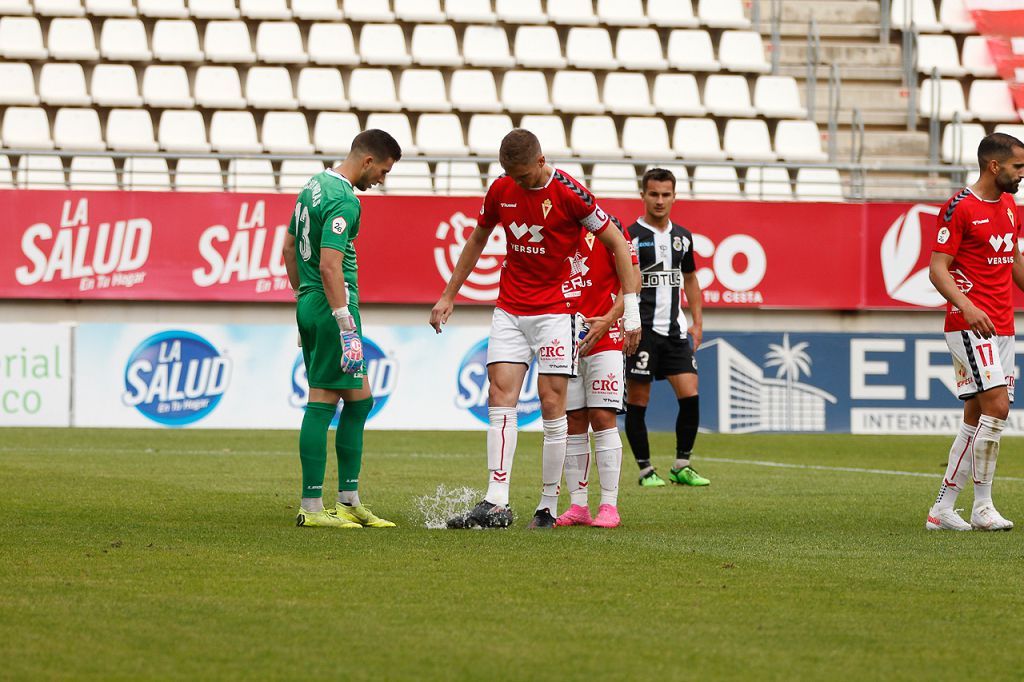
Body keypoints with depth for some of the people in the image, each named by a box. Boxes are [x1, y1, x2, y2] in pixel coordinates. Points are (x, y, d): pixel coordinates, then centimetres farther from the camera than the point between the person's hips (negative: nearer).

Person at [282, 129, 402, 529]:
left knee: (359, 400, 13)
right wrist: (348, 332, -24)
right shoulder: (344, 200, -16)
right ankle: (311, 507, -3)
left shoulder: (315, 185, 14)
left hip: (309, 304, 10)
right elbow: (330, 266, -23)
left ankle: (349, 502, 15)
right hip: (332, 306, -10)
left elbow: (289, 247, 23)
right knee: (322, 403, -6)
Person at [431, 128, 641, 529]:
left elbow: (617, 244, -5)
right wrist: (448, 297, 19)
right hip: (509, 310, 4)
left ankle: (549, 507, 2)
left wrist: (630, 307, -9)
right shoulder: (501, 190, 2)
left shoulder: (569, 193, -12)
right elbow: (477, 242, 18)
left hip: (555, 311, -4)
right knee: (500, 395, -8)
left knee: (552, 404, -6)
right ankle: (496, 504, -13)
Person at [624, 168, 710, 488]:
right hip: (641, 330, -5)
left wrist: (698, 322, 16)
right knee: (638, 402, -1)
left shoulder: (682, 237, 11)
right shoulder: (630, 236, -6)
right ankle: (646, 470, 8)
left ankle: (681, 466, 8)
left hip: (675, 329, 5)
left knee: (690, 396, -4)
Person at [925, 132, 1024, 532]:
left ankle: (943, 510, 11)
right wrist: (967, 306, -28)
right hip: (969, 326, -8)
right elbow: (938, 269, -14)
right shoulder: (959, 208, -10)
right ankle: (982, 508, -11)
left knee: (977, 418, 7)